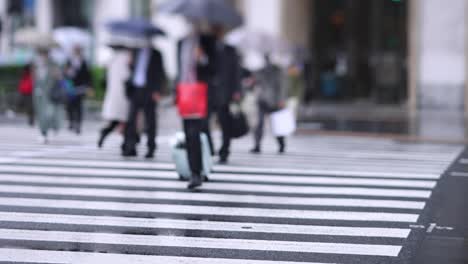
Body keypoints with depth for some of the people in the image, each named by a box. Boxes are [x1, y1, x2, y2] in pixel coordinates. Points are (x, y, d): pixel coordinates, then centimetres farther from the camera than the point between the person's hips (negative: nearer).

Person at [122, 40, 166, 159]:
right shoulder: (136, 52, 14)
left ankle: (151, 149, 4)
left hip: (149, 91, -4)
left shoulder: (156, 55, 2)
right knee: (131, 119, -2)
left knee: (149, 121, -1)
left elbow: (161, 74, 0)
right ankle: (130, 148, 0)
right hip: (135, 90, 4)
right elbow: (132, 69, 18)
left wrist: (157, 91, -9)